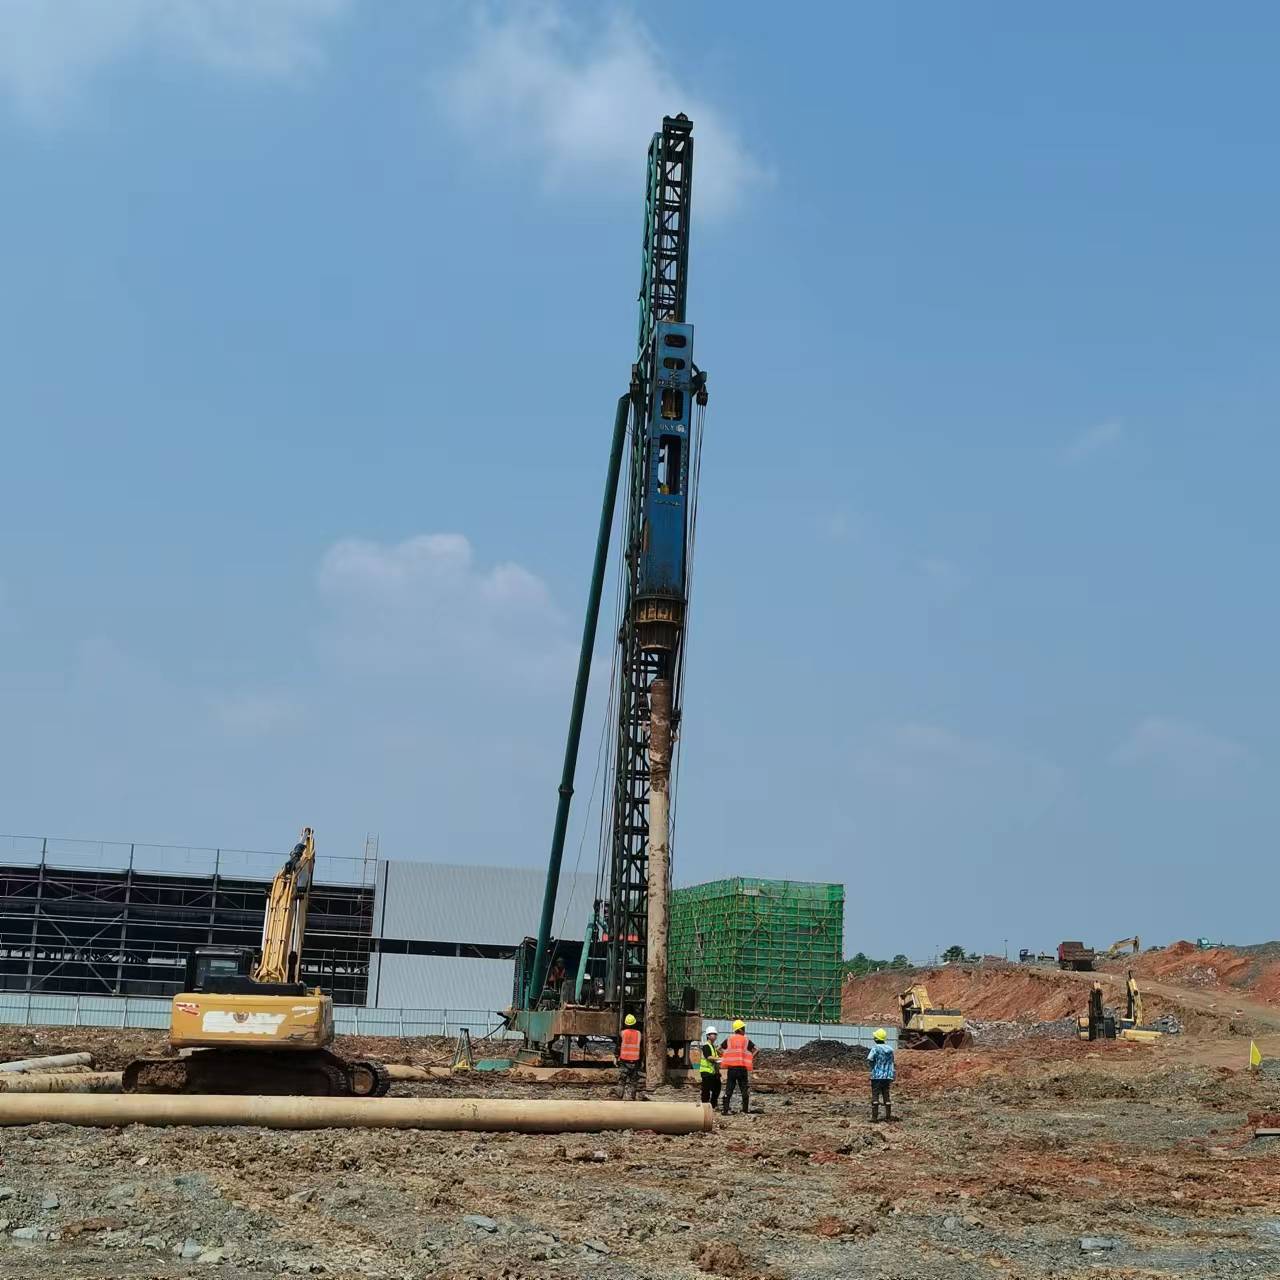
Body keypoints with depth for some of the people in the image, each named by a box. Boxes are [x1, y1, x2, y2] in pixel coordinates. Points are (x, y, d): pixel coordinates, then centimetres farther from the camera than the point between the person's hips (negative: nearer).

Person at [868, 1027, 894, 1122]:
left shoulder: (875, 1048, -11)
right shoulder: (890, 1049, 7)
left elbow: (869, 1060, -20)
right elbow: (892, 1063, 14)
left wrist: (872, 1066, 0)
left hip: (877, 1076, -5)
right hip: (887, 1076, 5)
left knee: (875, 1096, -1)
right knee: (886, 1095, 12)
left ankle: (874, 1117, -4)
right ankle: (888, 1116, 13)